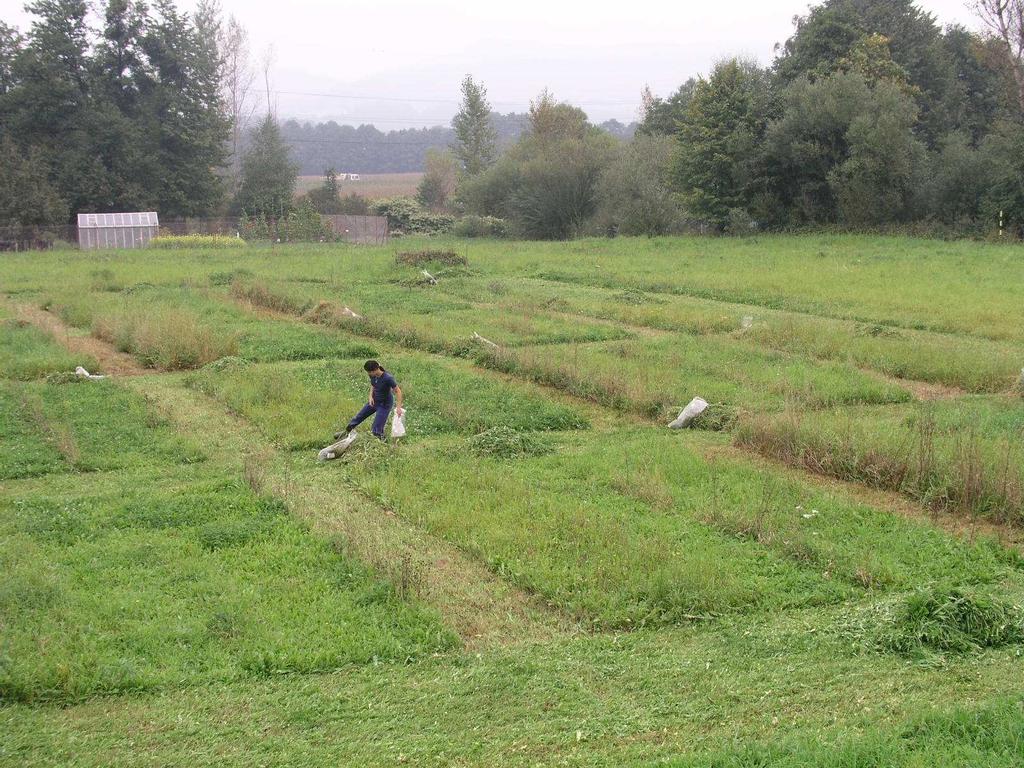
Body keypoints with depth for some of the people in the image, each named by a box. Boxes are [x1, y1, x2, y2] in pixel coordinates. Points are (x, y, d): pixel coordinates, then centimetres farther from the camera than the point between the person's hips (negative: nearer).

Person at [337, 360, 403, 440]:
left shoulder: (388, 378, -33)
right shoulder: (373, 376, -13)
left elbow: (398, 391, -26)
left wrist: (399, 407, -30)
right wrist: (371, 396, -8)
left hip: (384, 404, -7)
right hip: (374, 400, 7)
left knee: (377, 429, -7)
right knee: (359, 416, 20)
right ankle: (346, 432, 40)